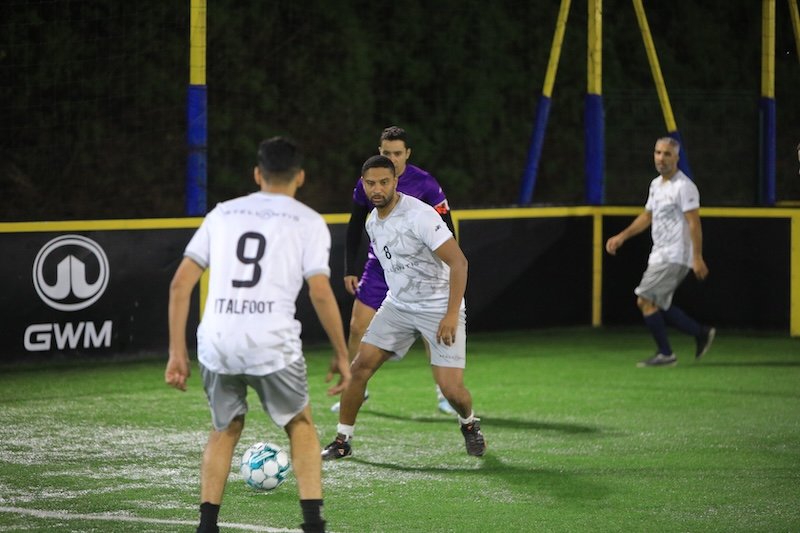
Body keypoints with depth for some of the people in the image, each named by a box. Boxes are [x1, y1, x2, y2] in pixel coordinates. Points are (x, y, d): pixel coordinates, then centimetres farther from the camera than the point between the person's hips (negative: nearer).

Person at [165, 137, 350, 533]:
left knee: (226, 429, 24)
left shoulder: (222, 214, 16)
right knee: (300, 425, 21)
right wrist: (342, 356, 6)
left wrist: (177, 353, 13)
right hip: (272, 344, -2)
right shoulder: (308, 222, 7)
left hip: (216, 343, 2)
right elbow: (320, 294, -3)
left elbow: (180, 284, 11)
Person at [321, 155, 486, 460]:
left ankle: (469, 424, 21)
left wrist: (451, 315, -26)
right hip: (397, 306, 7)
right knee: (360, 367, -5)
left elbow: (458, 262, -23)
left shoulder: (419, 215, -21)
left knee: (450, 388, -13)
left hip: (439, 308, -7)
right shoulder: (373, 222, 4)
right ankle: (342, 442, 8)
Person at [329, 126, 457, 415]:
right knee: (357, 328, 0)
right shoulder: (366, 183, -2)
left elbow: (446, 229, -7)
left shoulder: (425, 184, -12)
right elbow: (355, 227, 10)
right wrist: (349, 269, 7)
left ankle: (444, 393, 6)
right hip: (378, 268, 3)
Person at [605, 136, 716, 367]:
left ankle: (665, 354, -2)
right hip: (660, 254, 9)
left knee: (645, 301, -10)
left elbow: (694, 223, -18)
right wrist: (622, 236, 16)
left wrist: (697, 258, -23)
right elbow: (647, 216, 25)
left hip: (674, 257, -9)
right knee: (658, 305, 10)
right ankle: (701, 333, 19)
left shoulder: (683, 186, -14)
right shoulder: (656, 184, 14)